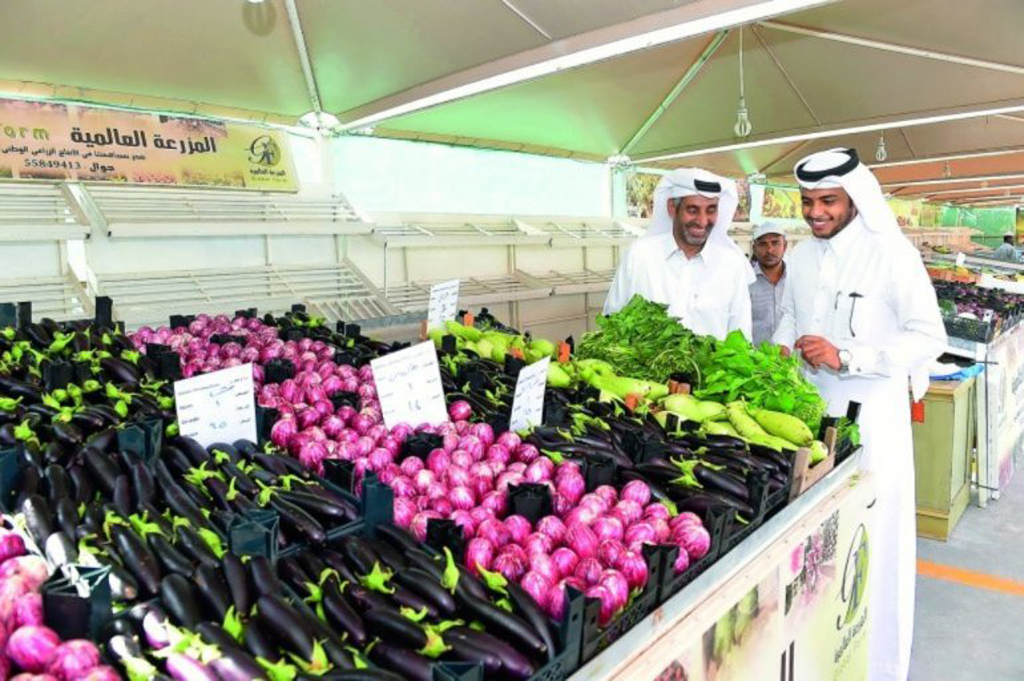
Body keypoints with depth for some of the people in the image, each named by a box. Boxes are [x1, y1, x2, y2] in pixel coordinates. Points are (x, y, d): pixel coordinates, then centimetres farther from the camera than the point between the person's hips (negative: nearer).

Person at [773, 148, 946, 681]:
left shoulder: (892, 254, -12)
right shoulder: (801, 256, 6)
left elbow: (929, 338, -14)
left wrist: (846, 357, -23)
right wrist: (780, 349, -1)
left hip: (871, 414, -5)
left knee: (872, 536, 4)